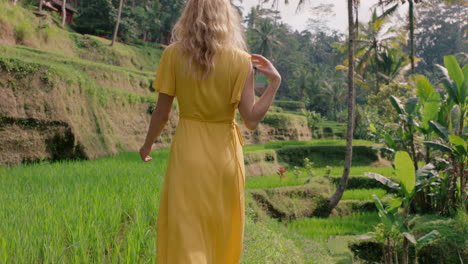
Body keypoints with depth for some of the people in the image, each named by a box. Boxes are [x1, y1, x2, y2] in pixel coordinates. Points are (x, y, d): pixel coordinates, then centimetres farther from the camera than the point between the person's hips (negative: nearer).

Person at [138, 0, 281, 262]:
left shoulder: (173, 55, -7)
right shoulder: (241, 61, -9)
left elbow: (162, 113, -4)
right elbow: (251, 120, -12)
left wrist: (148, 144, 13)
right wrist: (275, 80, -2)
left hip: (187, 152, -1)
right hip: (225, 154, 1)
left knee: (186, 233, 6)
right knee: (221, 230, 21)